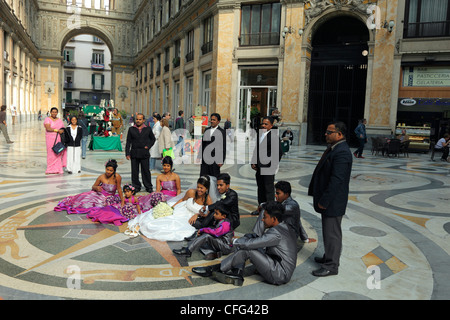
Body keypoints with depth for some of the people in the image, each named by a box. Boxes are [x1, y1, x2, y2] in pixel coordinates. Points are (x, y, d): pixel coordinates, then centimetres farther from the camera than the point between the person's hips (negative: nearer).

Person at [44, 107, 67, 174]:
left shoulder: (60, 120, 14)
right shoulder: (47, 119, -2)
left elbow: (63, 128, 12)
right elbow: (48, 128, -16)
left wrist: (62, 131, -8)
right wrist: (57, 130, -21)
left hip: (59, 139, 4)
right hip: (50, 138, -4)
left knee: (58, 154, 0)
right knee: (51, 153, -5)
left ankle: (58, 169, 3)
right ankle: (50, 170, 3)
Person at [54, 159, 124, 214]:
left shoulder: (117, 177, -22)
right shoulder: (101, 177, -12)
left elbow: (119, 189, -13)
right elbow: (93, 186, 3)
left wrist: (122, 200, -10)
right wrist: (96, 188, -20)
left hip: (109, 198, -2)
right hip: (99, 194, 2)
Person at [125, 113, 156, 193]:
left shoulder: (148, 129, 6)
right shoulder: (131, 129, 6)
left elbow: (153, 139, 18)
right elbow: (128, 142, 6)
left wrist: (148, 146, 1)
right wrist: (127, 153, 1)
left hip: (144, 154, -1)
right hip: (134, 153, 1)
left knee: (146, 171, 2)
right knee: (134, 171, 5)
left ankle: (149, 187, 14)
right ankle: (136, 187, 17)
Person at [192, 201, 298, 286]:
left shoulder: (276, 233, -23)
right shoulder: (285, 227, 9)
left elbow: (249, 244, -23)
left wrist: (235, 241, -2)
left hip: (280, 275, -10)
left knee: (246, 249, -19)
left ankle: (213, 270, -4)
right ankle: (237, 275, -4)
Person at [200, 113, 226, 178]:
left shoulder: (221, 132, -4)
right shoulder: (206, 130, 11)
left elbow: (223, 147, -6)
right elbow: (203, 143, 15)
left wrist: (221, 161, -11)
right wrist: (200, 156, 10)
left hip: (215, 159, -4)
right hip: (205, 158, 4)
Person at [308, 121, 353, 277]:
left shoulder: (341, 152, -23)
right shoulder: (333, 148, 10)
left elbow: (336, 180, -27)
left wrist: (324, 201, -22)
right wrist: (321, 199, 18)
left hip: (333, 202, -10)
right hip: (328, 200, 10)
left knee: (332, 233, 1)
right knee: (328, 231, 22)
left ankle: (331, 266, 14)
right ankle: (329, 257, 38)